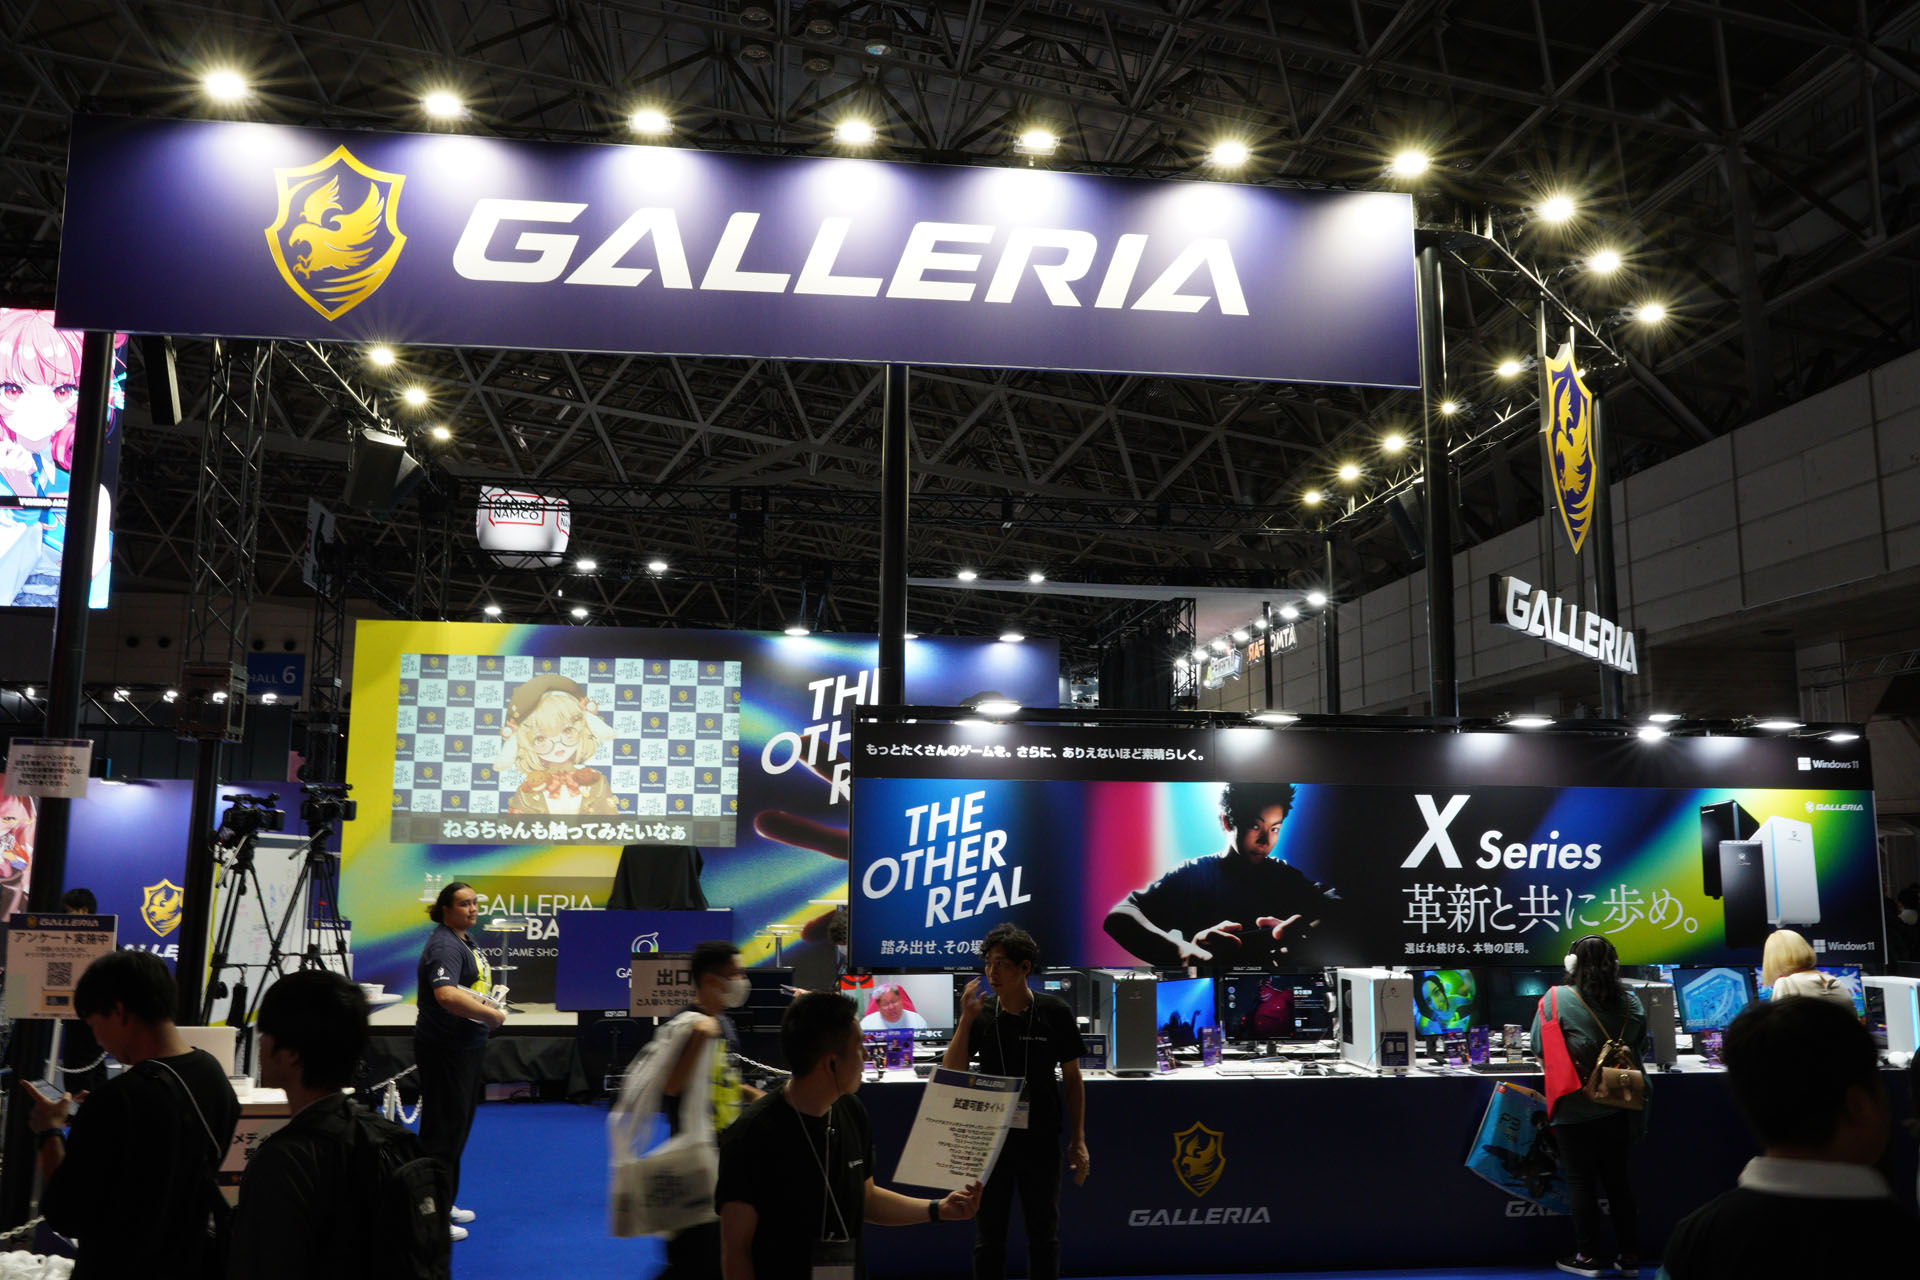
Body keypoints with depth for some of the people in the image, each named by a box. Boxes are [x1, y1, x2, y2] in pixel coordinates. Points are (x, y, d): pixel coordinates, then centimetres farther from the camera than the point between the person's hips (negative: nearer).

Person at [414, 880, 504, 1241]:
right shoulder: (444, 946, -19)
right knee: (443, 1130, -6)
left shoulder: (466, 941, 14)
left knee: (459, 1126, 17)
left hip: (467, 1048, 10)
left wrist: (486, 1003, 10)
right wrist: (492, 1014, -29)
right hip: (444, 1051, -10)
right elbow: (447, 995, -35)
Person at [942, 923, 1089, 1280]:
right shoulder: (980, 1013, -3)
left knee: (1044, 1233, 11)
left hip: (1041, 1140, -1)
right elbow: (951, 1074, -7)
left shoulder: (1054, 1012, -6)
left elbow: (1072, 1077, 2)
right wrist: (966, 1019, -17)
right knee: (988, 1236, 8)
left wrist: (1078, 1140, 0)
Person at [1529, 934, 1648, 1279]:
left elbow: (1538, 1047, -8)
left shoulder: (1557, 999, -13)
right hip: (1618, 1108, 4)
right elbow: (1639, 1043, 12)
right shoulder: (1630, 1002, -1)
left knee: (1581, 1180, 6)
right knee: (1619, 1179, 15)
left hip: (1575, 1110, -4)